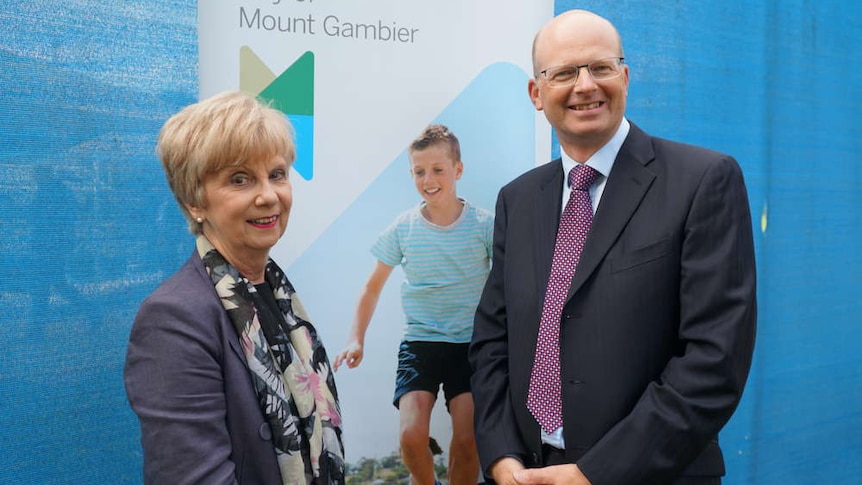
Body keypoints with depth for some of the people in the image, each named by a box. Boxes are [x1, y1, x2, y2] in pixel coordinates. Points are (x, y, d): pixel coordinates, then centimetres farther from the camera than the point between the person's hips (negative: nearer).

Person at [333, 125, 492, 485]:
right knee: (411, 434, -13)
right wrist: (356, 339, 2)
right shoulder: (403, 228, -2)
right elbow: (374, 286, 9)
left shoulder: (484, 225, -6)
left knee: (467, 440, -6)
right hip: (419, 343, 1)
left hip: (470, 345, 0)